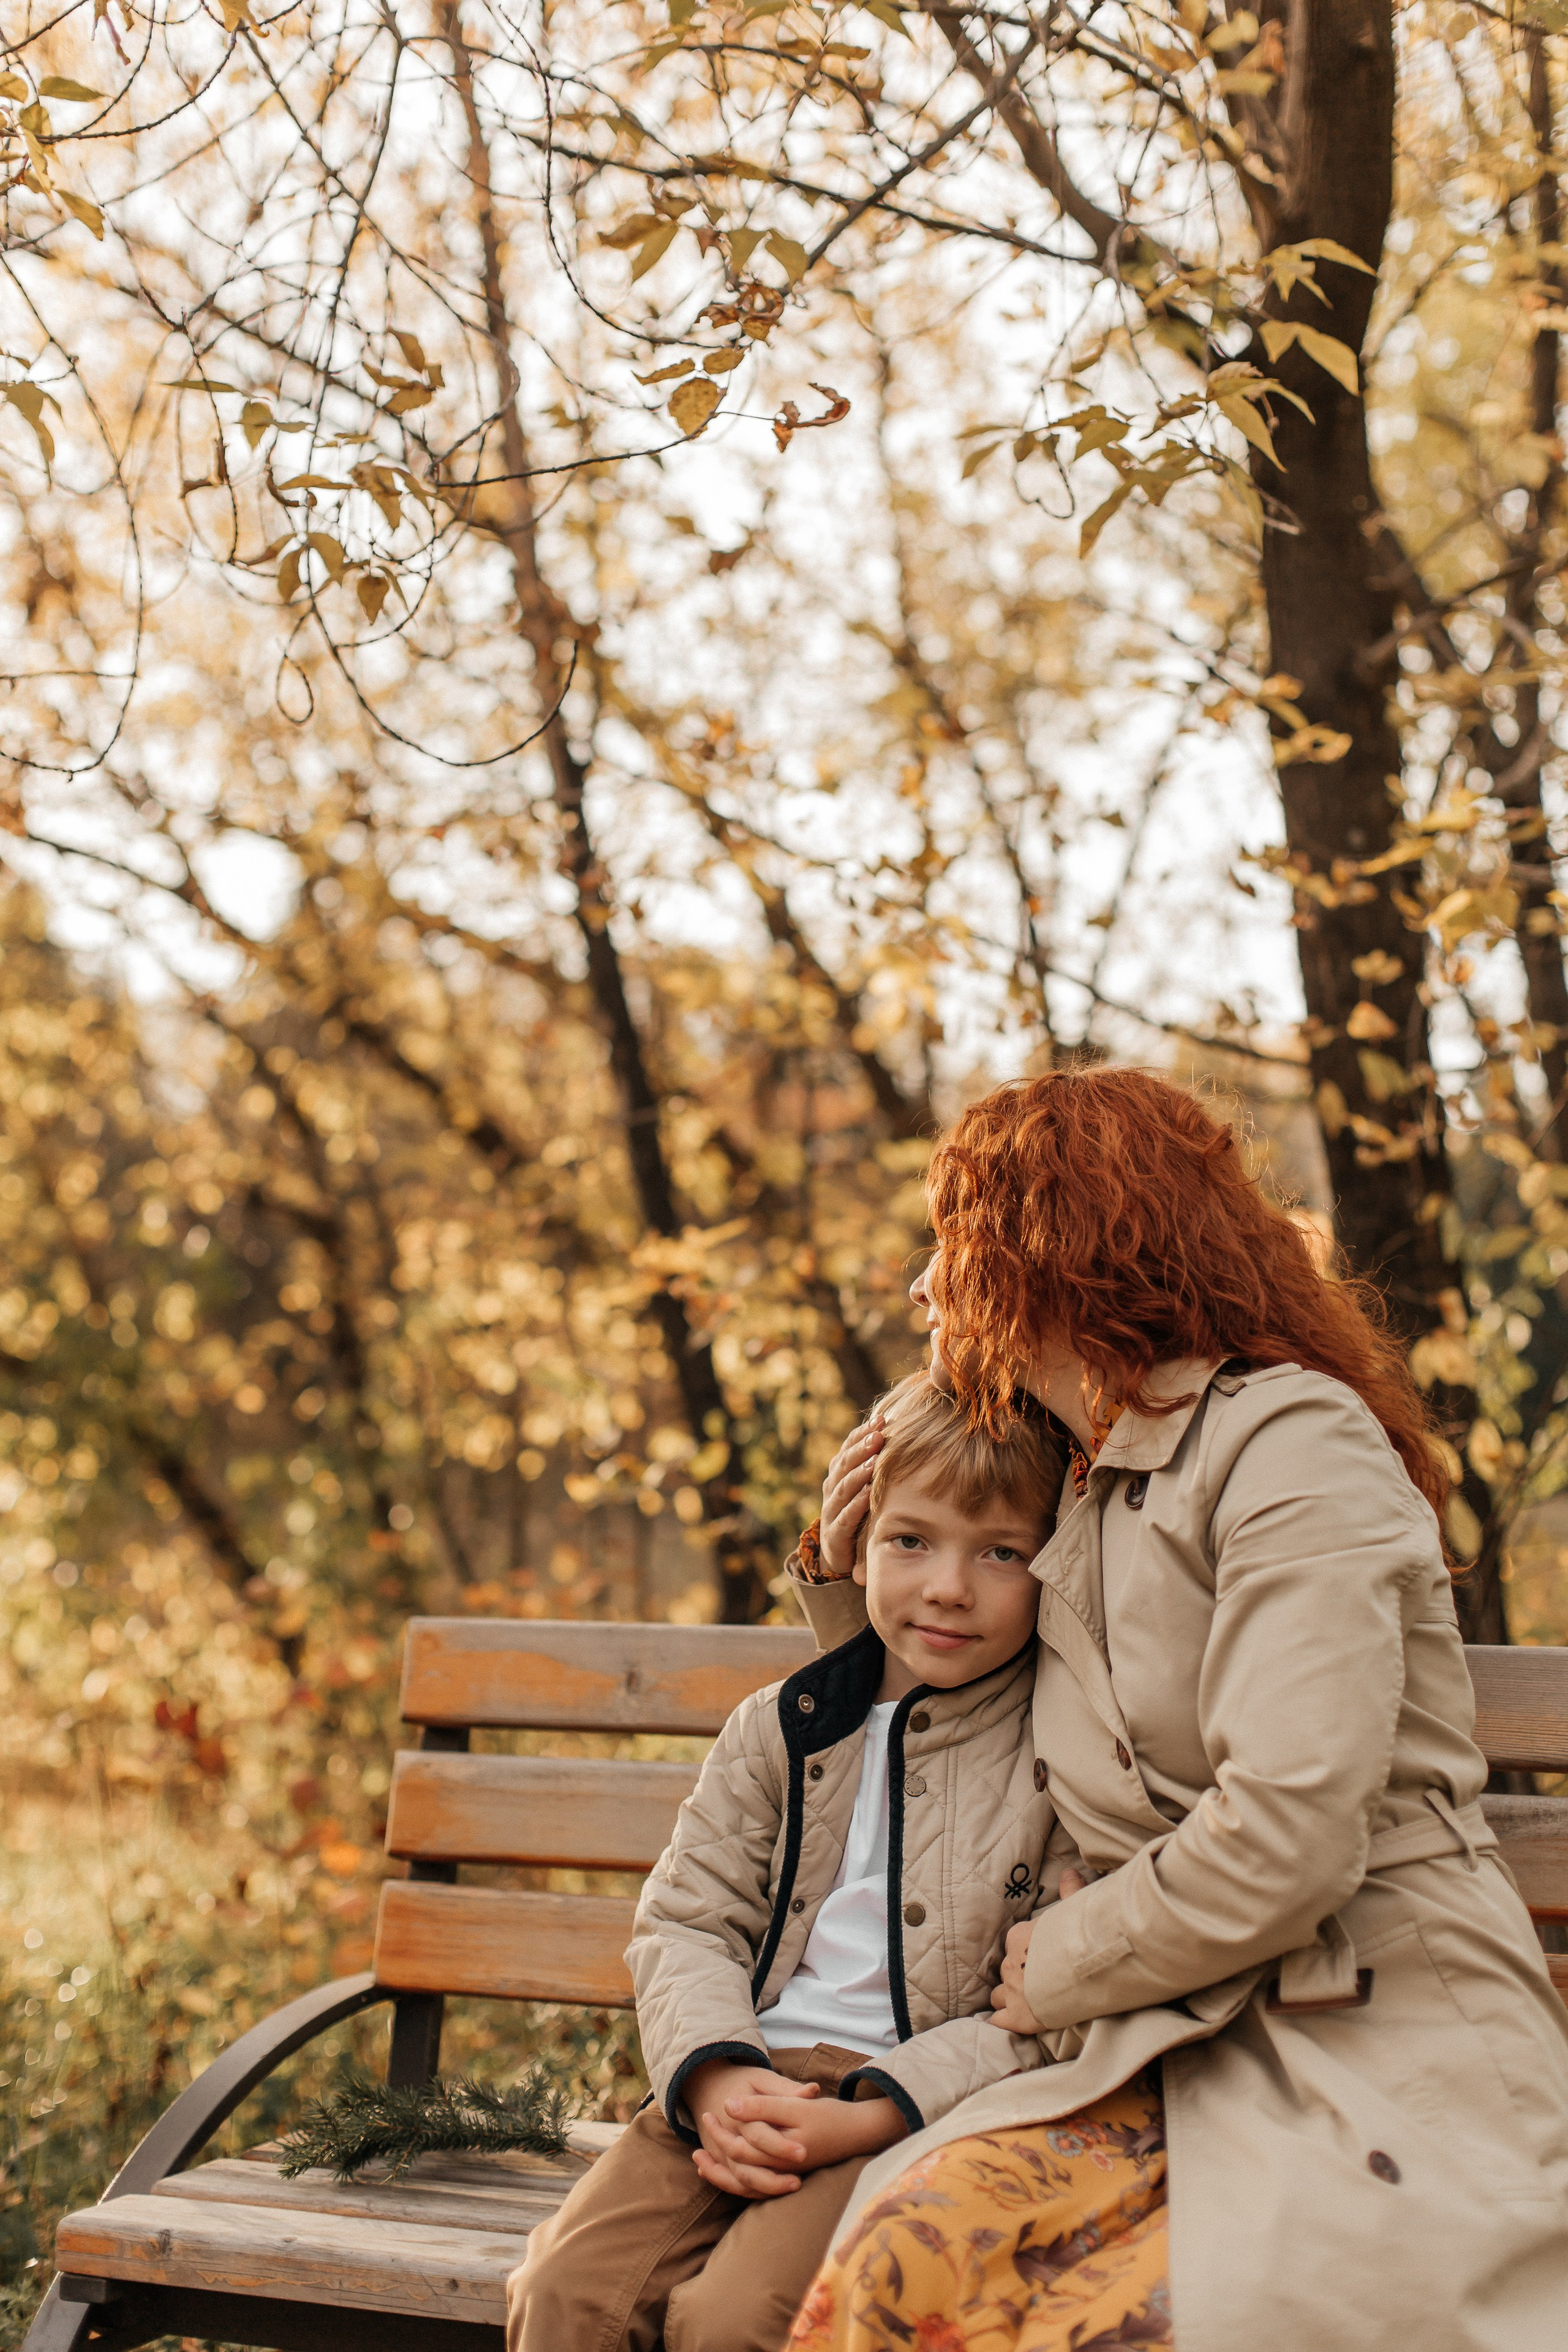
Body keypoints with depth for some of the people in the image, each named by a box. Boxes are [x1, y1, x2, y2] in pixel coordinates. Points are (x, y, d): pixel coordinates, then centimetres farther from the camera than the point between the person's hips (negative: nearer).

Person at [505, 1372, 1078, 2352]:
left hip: (925, 2108, -4)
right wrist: (715, 2076, -11)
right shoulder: (779, 1729, 13)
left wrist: (867, 2116, -17)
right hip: (747, 2080, 4)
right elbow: (688, 1921, 11)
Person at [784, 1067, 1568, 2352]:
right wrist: (849, 1576, 19)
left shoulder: (1296, 1442, -6)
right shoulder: (1094, 1497, 20)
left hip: (1383, 2067, -6)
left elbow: (1284, 1844, -18)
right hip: (1174, 2064, 7)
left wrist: (1049, 1970, -4)